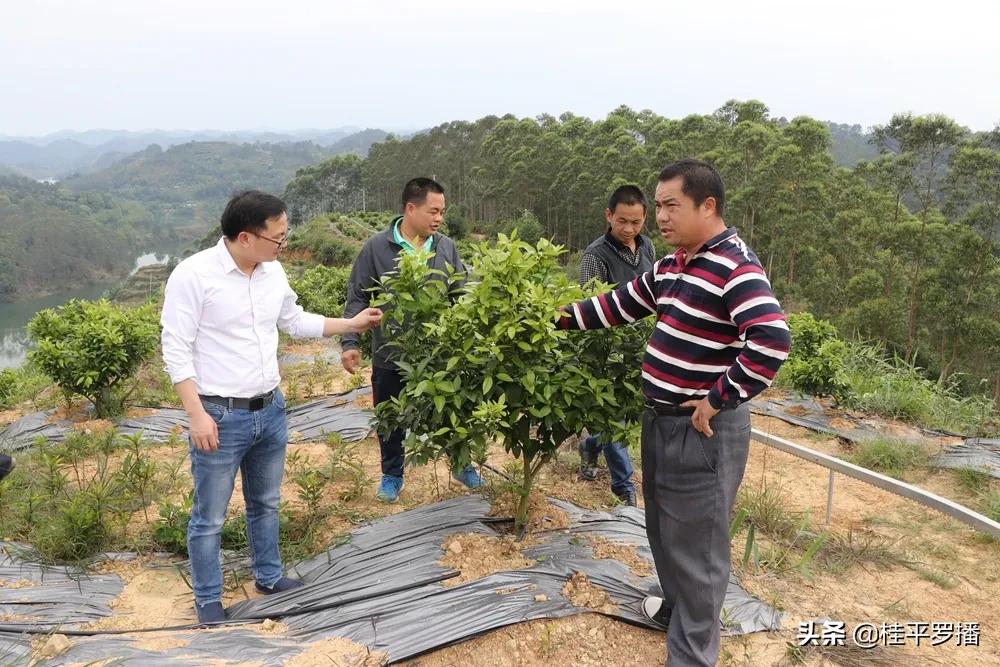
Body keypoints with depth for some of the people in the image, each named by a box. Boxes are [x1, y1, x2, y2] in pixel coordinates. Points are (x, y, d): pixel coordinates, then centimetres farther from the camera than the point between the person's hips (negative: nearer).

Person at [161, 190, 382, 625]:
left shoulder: (273, 272, 2)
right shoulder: (193, 275, -17)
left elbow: (295, 322, 18)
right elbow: (176, 351, -16)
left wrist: (352, 324, 14)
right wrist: (196, 414, -19)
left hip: (271, 410, 6)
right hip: (221, 417, -6)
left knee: (265, 503, 22)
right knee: (209, 518, 8)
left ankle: (269, 577, 40)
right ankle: (208, 599, 26)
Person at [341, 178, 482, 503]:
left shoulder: (446, 247, -2)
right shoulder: (376, 248, -9)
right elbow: (357, 298, -5)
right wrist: (350, 342, -12)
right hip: (391, 355, -1)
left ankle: (463, 465, 37)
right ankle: (392, 475, 37)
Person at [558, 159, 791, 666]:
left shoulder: (735, 268, -20)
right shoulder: (672, 264, 9)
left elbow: (772, 341, -31)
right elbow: (621, 304, 21)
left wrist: (717, 401, -24)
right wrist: (564, 318, 17)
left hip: (702, 430, -9)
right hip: (661, 419, 9)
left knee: (694, 545, 3)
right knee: (663, 528, 25)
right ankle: (677, 605, 48)